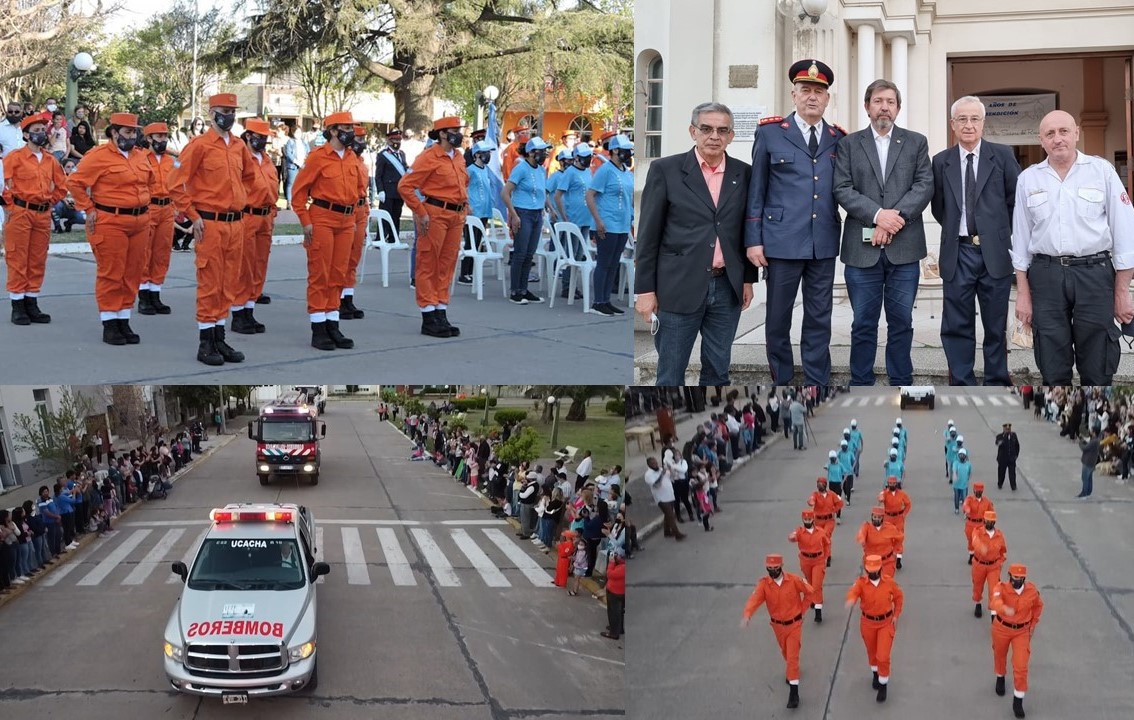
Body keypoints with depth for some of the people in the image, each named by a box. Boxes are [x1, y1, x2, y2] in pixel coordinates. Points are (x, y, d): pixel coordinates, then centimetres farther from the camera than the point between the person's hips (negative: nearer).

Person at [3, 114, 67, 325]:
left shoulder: (50, 161, 12)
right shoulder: (14, 157, -4)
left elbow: (61, 187, 22)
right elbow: (4, 183, -12)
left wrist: (50, 202, 11)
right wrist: (11, 205, -8)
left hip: (43, 215, 5)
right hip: (20, 214, -5)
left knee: (38, 262, 8)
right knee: (18, 261, -2)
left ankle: (32, 304, 15)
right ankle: (18, 307, 2)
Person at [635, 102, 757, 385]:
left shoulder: (744, 173, 6)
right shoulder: (665, 170, -3)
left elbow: (747, 231, 14)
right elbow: (649, 234, -3)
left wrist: (748, 279, 11)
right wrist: (645, 289, -5)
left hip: (727, 288, 3)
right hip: (679, 288, -3)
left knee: (718, 370, 11)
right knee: (671, 372, 3)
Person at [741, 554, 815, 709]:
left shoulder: (794, 580, -18)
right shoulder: (764, 584, -16)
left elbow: (810, 592, -3)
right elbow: (755, 598, -31)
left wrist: (801, 609, -2)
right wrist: (747, 615, -49)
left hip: (794, 624, -3)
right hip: (778, 625, 3)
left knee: (793, 656, -6)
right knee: (786, 653, 24)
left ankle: (794, 692, -2)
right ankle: (792, 671, 55)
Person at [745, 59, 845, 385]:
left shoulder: (839, 139, 9)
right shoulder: (770, 132, 2)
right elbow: (756, 190, 2)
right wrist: (753, 240, -3)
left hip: (824, 244, 2)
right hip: (782, 241, -2)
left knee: (819, 319, 7)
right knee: (778, 318, 6)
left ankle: (817, 384, 15)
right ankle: (781, 381, 19)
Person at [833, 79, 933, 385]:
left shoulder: (916, 142, 10)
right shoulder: (849, 144, 9)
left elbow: (925, 186, 0)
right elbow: (842, 189, -1)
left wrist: (894, 218, -13)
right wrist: (878, 215, -14)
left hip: (904, 247, 0)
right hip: (862, 248, 0)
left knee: (901, 322, 5)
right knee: (863, 323, 4)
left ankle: (901, 385, 13)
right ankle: (860, 386, 11)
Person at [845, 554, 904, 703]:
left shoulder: (889, 582, -13)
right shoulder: (861, 582, -17)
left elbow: (899, 597, 4)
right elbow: (853, 591, -38)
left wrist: (896, 615, -1)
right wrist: (851, 600, -61)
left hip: (886, 623, -1)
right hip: (868, 623, 1)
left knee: (883, 656, -7)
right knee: (872, 652, 21)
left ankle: (883, 686, 13)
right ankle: (876, 674, 50)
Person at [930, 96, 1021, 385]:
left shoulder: (1003, 155, 1)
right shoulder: (941, 162, 5)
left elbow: (1017, 198, 5)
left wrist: (1004, 232, 4)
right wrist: (955, 231, 8)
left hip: (995, 253, -1)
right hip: (958, 254, 1)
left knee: (996, 326, 7)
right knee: (957, 327, 3)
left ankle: (997, 383, 16)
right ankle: (962, 385, 10)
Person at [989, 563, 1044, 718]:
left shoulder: (1032, 591, -13)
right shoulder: (1002, 588, -24)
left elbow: (1038, 605, 9)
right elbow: (995, 601, -47)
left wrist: (1033, 624, 8)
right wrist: (1005, 609, -68)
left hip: (1022, 631, 0)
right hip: (1002, 628, 0)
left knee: (1021, 666, -7)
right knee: (1000, 656, 24)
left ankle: (1018, 701, 6)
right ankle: (1000, 678, 58)